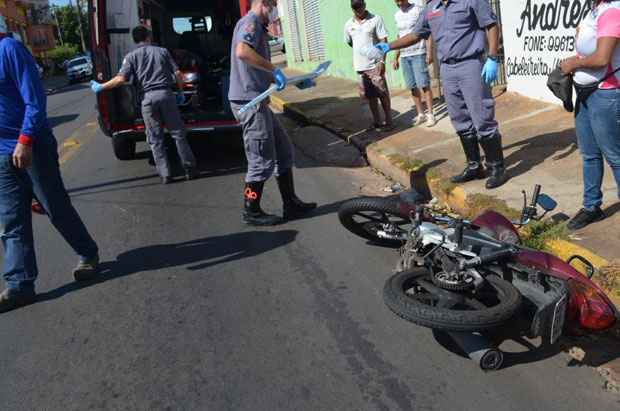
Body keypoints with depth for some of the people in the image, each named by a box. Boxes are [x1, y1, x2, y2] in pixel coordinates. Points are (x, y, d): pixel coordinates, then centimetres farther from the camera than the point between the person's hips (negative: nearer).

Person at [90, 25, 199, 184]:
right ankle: (189, 168, 7)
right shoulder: (162, 51, 12)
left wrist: (100, 87, 6)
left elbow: (121, 79, -6)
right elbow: (177, 73, 6)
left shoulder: (131, 56, 6)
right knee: (178, 133, 8)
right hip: (166, 94, 1)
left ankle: (165, 174, 5)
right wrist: (180, 92, 18)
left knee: (155, 139, 7)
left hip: (148, 98, -1)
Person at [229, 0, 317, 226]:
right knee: (262, 162, -3)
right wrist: (275, 69, -24)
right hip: (249, 101, -11)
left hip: (258, 102, 11)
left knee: (284, 152, 14)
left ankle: (290, 204, 22)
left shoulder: (258, 28, 24)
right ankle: (252, 212, 11)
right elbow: (242, 52, -30)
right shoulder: (251, 22, -8)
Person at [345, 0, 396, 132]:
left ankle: (389, 120, 10)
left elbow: (383, 41, -9)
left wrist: (382, 60, -17)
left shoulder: (375, 19, -6)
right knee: (369, 95, 10)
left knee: (383, 93, 0)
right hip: (360, 66, 5)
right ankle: (377, 121, 21)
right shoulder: (348, 24, 7)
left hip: (374, 64, -4)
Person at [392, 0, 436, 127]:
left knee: (424, 85, -5)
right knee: (412, 87, 6)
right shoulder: (397, 16, 13)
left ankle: (431, 114, 1)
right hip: (404, 56, 5)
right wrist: (395, 58, 17)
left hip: (418, 54, -5)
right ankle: (420, 114, 15)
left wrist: (430, 51, -15)